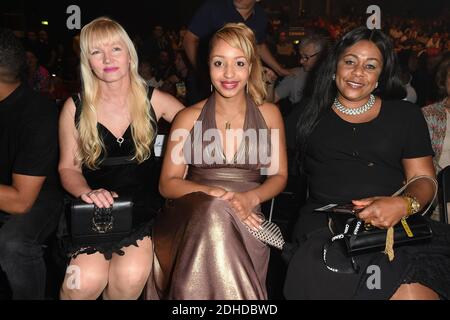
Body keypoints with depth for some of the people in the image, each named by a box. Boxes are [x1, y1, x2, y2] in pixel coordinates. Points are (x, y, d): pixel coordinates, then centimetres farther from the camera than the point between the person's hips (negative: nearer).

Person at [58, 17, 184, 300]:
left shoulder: (154, 101, 1)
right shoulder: (75, 108, 1)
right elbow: (68, 166, 6)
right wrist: (86, 192, -15)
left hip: (142, 206, 0)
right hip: (92, 211, 0)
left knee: (131, 276, -26)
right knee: (88, 279, -24)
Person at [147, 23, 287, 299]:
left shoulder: (269, 114, 11)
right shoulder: (189, 118, 8)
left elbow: (279, 175, 13)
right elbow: (167, 183, 5)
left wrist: (250, 198, -10)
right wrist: (211, 193, -15)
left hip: (246, 217, 0)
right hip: (194, 214, 0)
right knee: (214, 209, -36)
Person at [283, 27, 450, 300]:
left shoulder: (405, 115, 17)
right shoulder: (310, 116, 17)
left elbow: (423, 179, 11)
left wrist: (404, 205, -10)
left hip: (394, 226, 1)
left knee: (415, 290, -28)